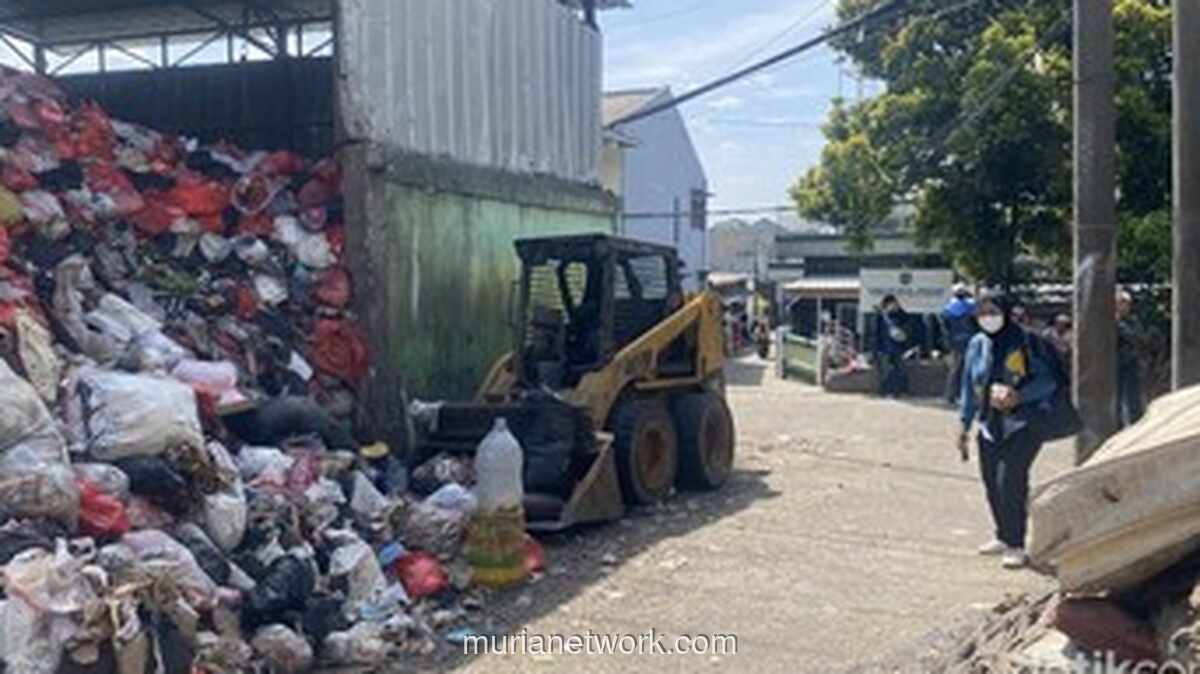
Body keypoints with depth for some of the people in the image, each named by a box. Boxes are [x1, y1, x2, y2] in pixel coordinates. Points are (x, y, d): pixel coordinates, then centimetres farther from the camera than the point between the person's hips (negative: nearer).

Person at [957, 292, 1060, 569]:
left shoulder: (1025, 341, -6)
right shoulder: (977, 344, 9)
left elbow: (1048, 380, -5)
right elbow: (969, 385, 15)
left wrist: (1019, 395, -19)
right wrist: (965, 424, 14)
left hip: (1023, 422, -5)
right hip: (991, 424, 5)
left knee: (1010, 480, -13)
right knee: (991, 481, 8)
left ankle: (1016, 545, -2)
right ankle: (1004, 536, 27)